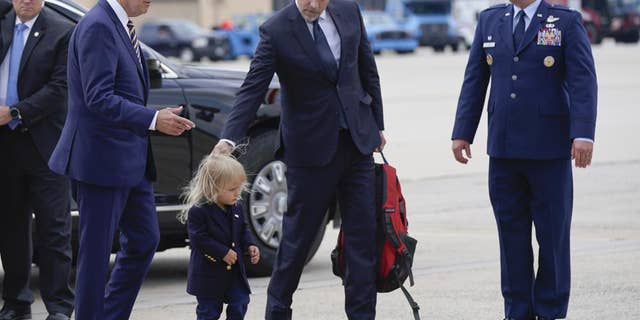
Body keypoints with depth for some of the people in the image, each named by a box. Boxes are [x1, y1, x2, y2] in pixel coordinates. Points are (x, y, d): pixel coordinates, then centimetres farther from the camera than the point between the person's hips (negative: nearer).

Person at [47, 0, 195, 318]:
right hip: (102, 160, -10)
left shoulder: (121, 27, 13)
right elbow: (99, 99, -24)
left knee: (144, 240, 12)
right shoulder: (97, 26, -17)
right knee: (96, 252, -1)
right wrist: (153, 119, -28)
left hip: (131, 160, 10)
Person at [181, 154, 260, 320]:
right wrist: (223, 252, -23)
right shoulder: (198, 211, -19)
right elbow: (199, 238, -22)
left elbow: (243, 230, 16)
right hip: (209, 274, -6)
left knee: (239, 303, 3)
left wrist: (250, 246, -3)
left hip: (234, 270, 6)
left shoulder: (236, 208, 4)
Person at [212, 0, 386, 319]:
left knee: (362, 233, 4)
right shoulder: (276, 30, -12)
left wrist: (377, 124, 14)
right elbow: (253, 87, -17)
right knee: (298, 235, 3)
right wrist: (229, 138, -29)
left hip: (357, 140, 4)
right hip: (311, 146, -4)